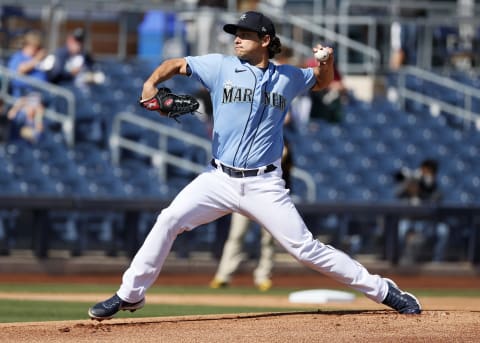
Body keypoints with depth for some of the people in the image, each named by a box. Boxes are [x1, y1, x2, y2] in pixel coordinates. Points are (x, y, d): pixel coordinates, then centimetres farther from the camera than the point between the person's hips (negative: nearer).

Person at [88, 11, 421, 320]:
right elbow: (177, 64, 8)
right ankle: (130, 295, -3)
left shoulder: (288, 77, 6)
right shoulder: (221, 67, 2)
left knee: (306, 248, -6)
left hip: (265, 185, -1)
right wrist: (152, 83, -12)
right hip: (219, 179, 1)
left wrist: (328, 61, 1)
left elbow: (322, 81, 24)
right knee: (169, 220, -14)